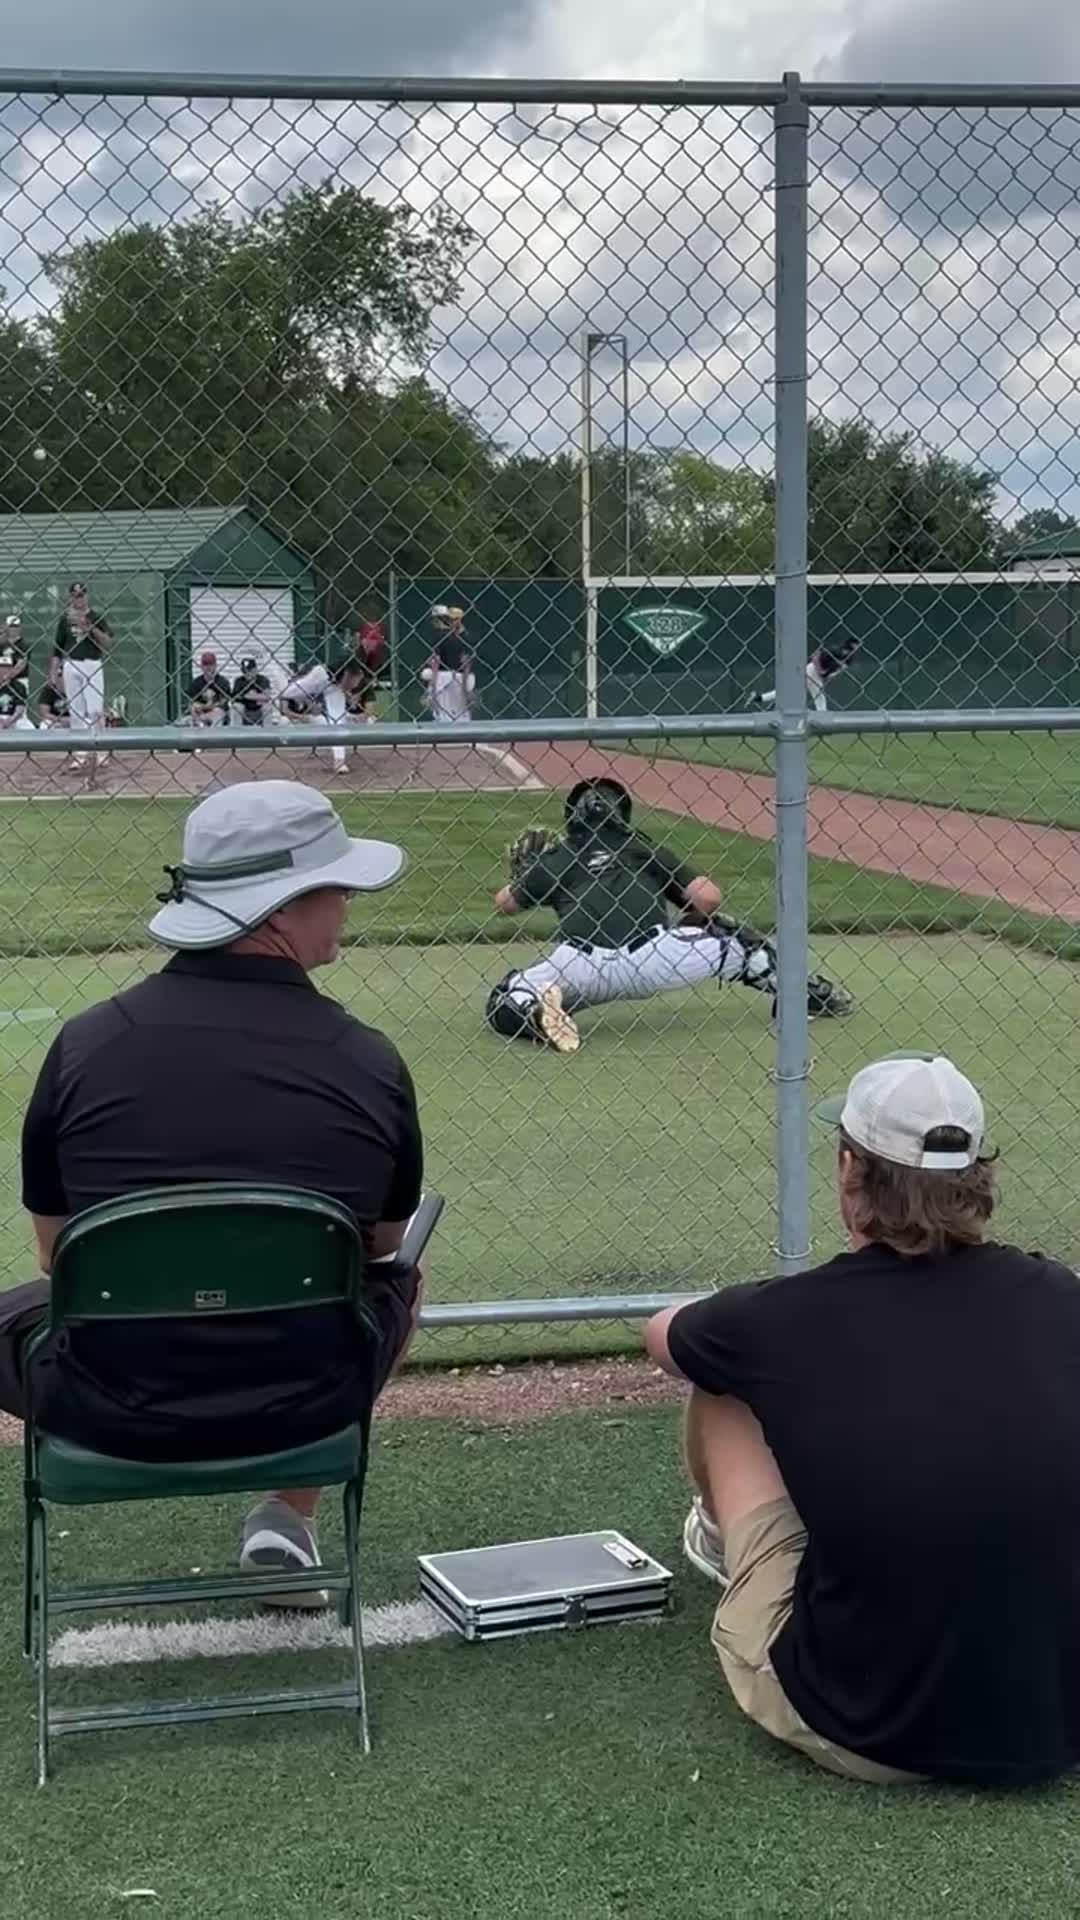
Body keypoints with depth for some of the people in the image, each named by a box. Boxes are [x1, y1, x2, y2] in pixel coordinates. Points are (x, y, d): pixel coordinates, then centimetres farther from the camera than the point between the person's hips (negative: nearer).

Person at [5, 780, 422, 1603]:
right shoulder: (370, 1063, -10)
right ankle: (292, 1514, 24)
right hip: (304, 1405, 0)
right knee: (398, 1283, 31)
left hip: (112, 1411, 1)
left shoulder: (87, 1042, -10)